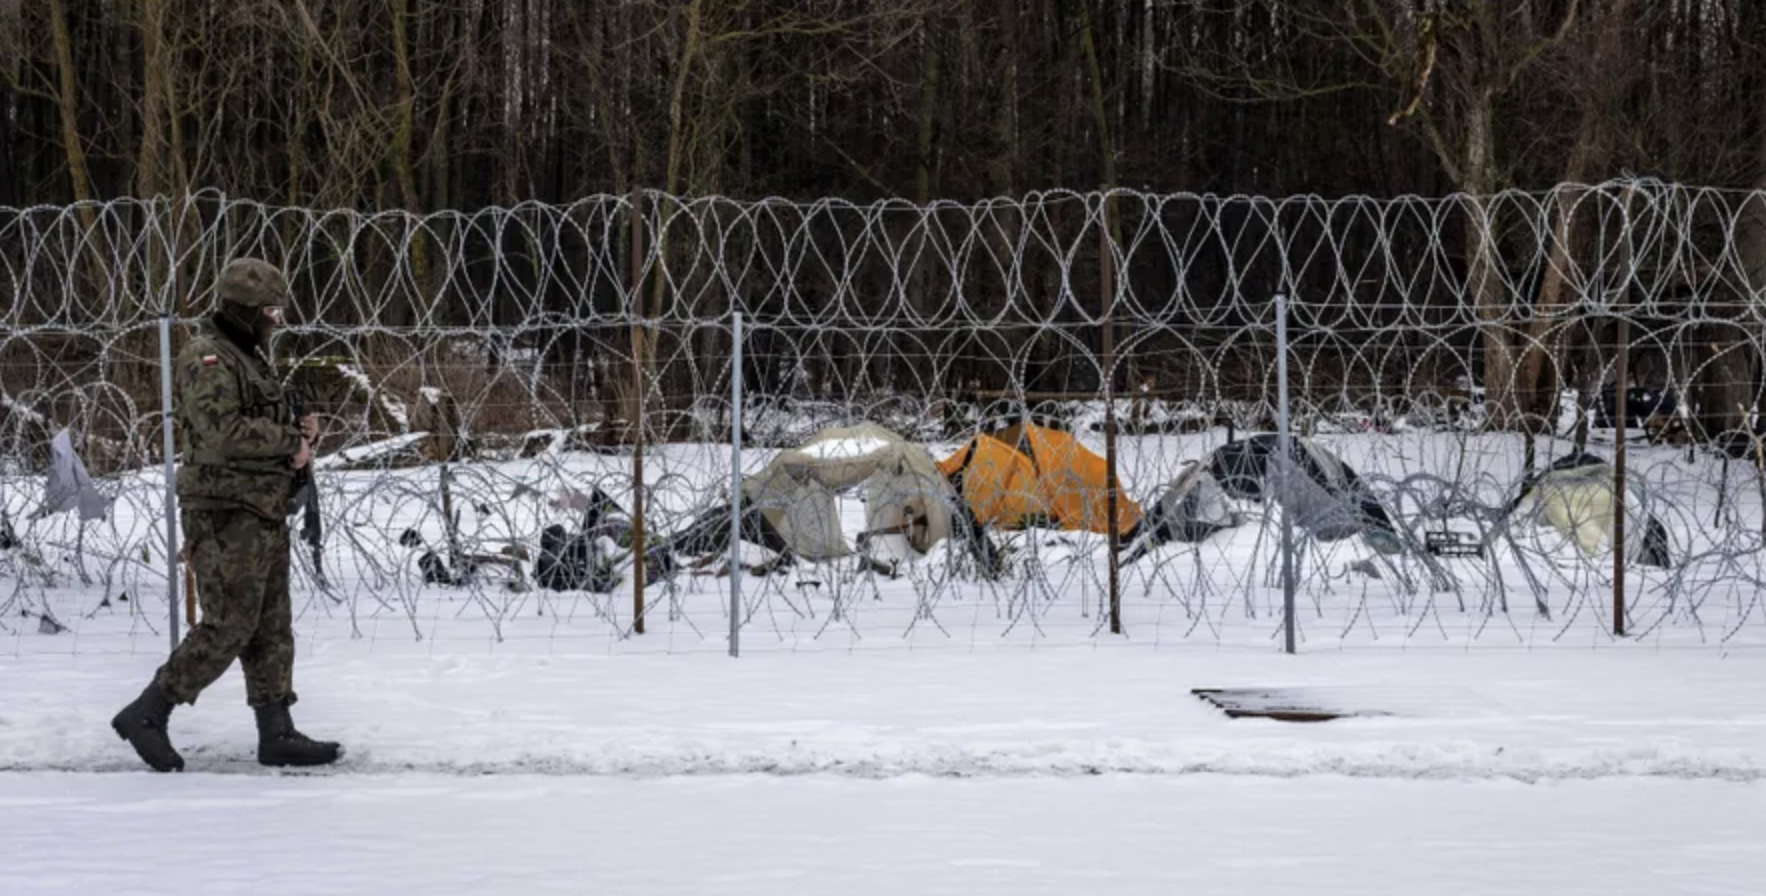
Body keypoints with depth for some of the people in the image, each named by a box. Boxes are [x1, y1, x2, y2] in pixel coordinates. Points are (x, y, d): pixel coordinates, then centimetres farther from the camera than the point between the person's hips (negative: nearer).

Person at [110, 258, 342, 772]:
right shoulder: (208, 360, -14)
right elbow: (221, 430, -27)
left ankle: (276, 733, 11)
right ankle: (146, 715, -3)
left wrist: (298, 433, 2)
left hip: (262, 513, 10)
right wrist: (291, 439, -18)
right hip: (227, 515, -10)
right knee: (228, 627, -10)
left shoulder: (248, 359, 18)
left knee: (272, 628, 9)